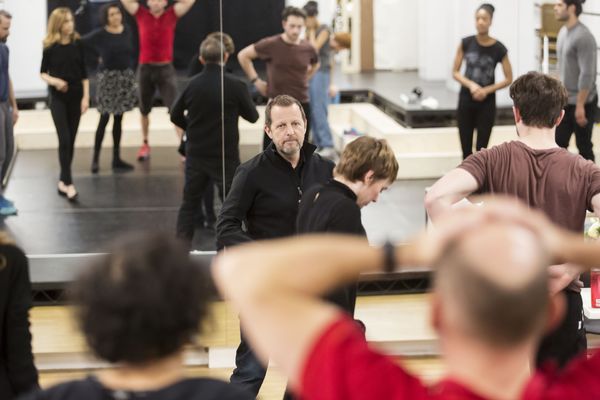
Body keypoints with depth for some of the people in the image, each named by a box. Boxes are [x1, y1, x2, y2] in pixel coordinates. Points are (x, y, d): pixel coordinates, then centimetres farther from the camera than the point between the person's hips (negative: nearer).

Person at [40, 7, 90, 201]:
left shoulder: (78, 44, 1)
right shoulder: (50, 47, -5)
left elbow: (84, 73, 5)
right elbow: (43, 72, 3)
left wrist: (86, 97, -2)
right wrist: (54, 81, -17)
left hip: (75, 97, 3)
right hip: (58, 98, -3)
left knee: (71, 141, 6)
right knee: (64, 140, -10)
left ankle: (63, 181, 17)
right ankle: (68, 183, -9)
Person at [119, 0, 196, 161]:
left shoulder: (172, 15, -1)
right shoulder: (141, 15, 0)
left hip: (166, 69, -2)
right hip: (145, 68, 2)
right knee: (144, 110, 15)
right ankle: (145, 144, 31)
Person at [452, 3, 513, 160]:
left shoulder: (499, 49, -8)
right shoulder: (466, 43, -3)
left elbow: (508, 79, -2)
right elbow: (455, 72, 2)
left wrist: (487, 90, -14)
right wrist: (471, 85, -15)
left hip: (486, 104, -2)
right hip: (465, 101, 2)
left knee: (481, 150, 1)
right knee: (466, 149, 7)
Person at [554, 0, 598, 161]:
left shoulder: (583, 37, -20)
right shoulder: (563, 32, 7)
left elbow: (587, 75, -21)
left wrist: (580, 105, -21)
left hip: (582, 102, -8)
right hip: (564, 101, 8)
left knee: (584, 146, 4)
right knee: (558, 144, 7)